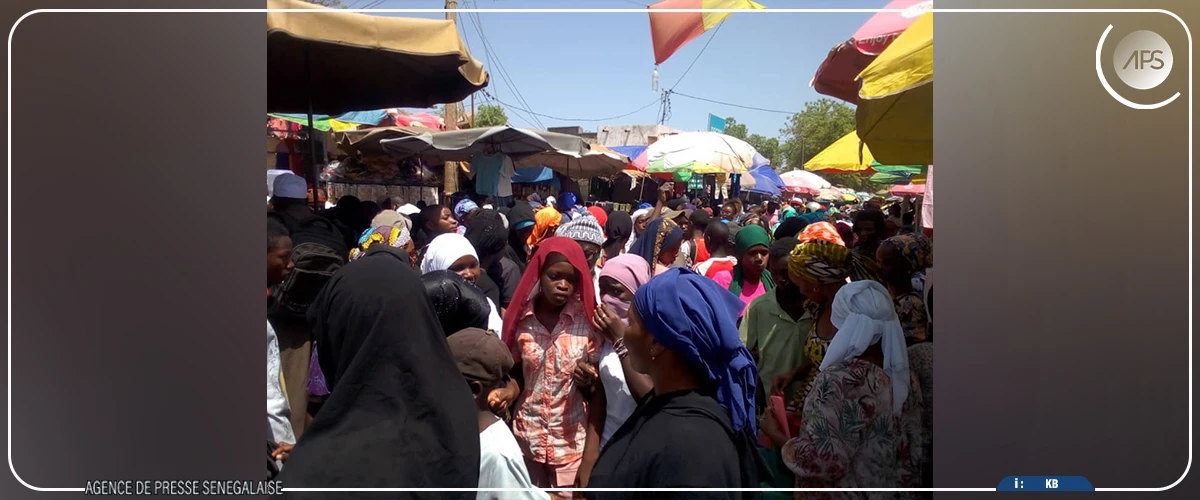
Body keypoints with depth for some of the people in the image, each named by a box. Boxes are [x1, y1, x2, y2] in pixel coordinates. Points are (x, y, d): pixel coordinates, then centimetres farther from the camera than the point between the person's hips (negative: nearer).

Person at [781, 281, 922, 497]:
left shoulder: (840, 378, -26)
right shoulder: (901, 374, -3)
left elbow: (822, 461, -28)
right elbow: (912, 454, 4)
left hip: (845, 494, -7)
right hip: (893, 492, 7)